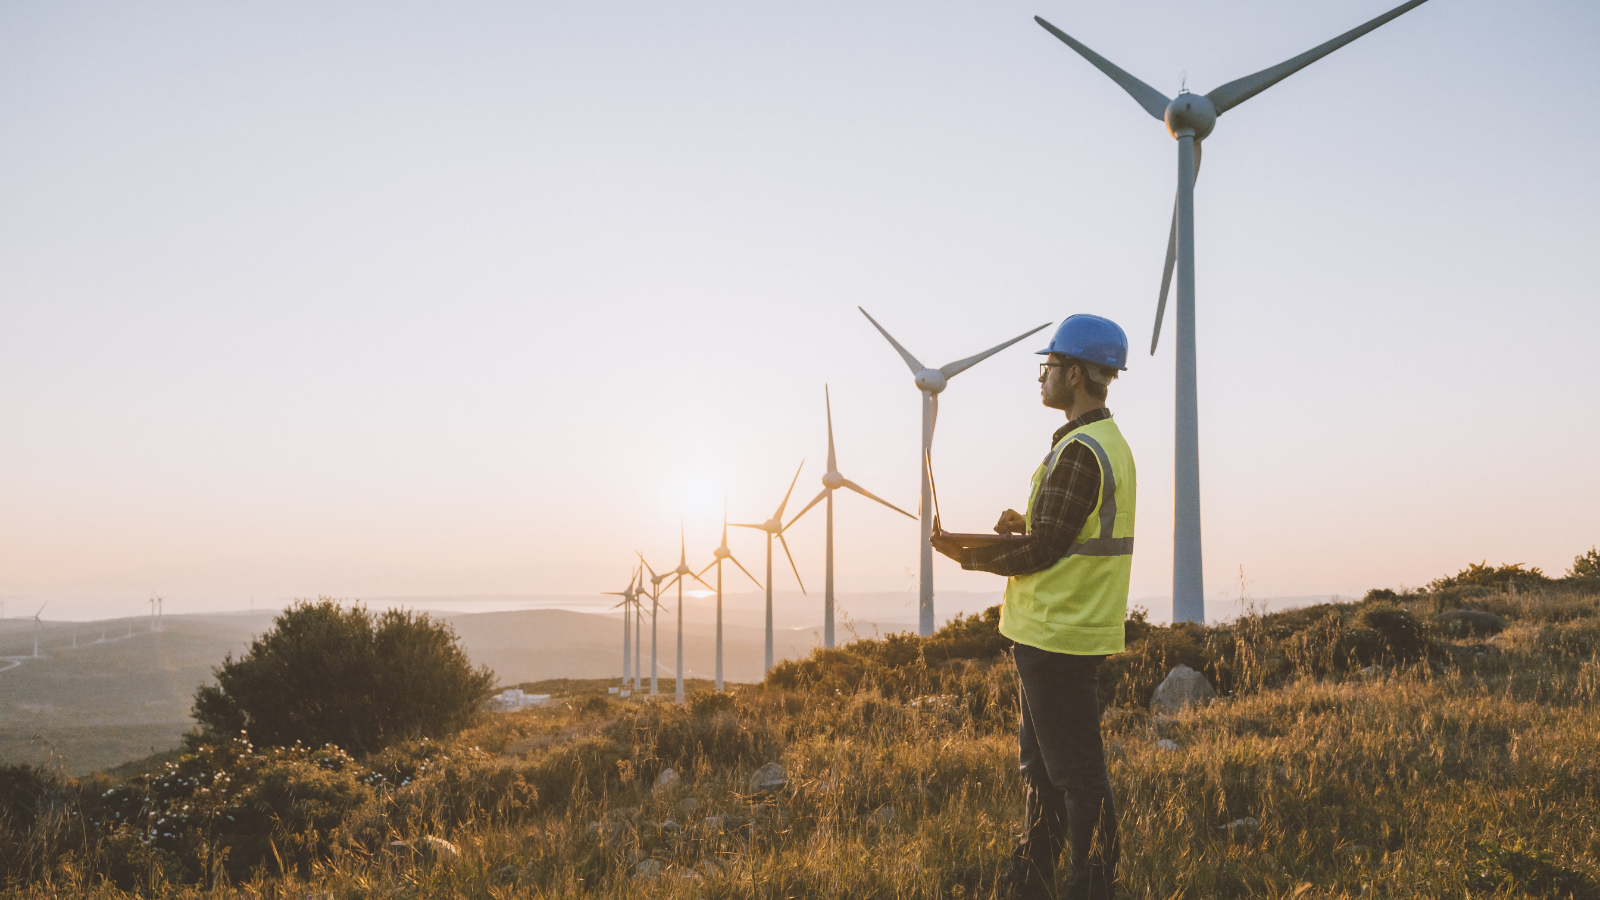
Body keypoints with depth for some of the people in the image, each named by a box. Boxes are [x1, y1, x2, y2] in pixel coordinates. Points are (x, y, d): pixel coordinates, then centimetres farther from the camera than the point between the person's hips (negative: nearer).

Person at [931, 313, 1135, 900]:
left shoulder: (1079, 452, -18)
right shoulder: (1111, 443, 14)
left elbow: (1043, 551, -18)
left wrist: (968, 556, -7)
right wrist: (1026, 525, 6)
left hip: (1058, 636, -11)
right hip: (1065, 632, 11)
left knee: (1077, 773, -1)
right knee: (1040, 765, 18)